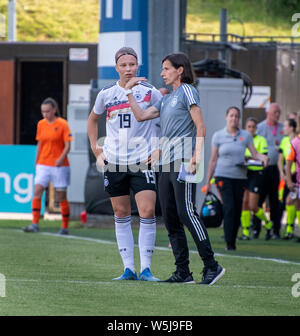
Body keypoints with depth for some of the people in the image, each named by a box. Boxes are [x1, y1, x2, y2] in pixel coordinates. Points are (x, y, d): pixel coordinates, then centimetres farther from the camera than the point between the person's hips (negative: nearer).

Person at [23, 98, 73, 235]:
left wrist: (62, 158, -26)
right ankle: (35, 224, -13)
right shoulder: (41, 124, 8)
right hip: (43, 165, 4)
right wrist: (36, 163, 16)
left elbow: (67, 146, -10)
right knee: (37, 192, -10)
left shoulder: (62, 124, -7)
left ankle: (65, 227, 11)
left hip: (59, 166, -4)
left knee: (61, 197, 1)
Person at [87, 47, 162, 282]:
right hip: (114, 162, 3)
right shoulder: (106, 94, 6)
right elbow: (93, 120, 24)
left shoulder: (150, 93, -1)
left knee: (147, 212, -12)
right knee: (121, 215, 5)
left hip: (142, 162, -3)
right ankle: (128, 268, 10)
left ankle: (145, 268, -8)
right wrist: (96, 149, 15)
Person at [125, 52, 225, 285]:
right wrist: (129, 91, 23)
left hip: (183, 160, -9)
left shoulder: (187, 91, -2)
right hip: (166, 162, 9)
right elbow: (141, 116, 23)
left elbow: (200, 127, -10)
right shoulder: (166, 99, 23)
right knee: (170, 218, 4)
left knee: (186, 212, -18)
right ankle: (183, 272, 5)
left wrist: (197, 155, -20)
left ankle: (212, 266, -18)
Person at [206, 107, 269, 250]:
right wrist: (208, 181, 6)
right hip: (223, 176, -3)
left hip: (240, 177, 3)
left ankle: (233, 241, 14)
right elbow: (213, 160, 6)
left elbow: (254, 154, 4)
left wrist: (263, 157, -20)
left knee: (237, 210, 1)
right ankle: (229, 243, -14)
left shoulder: (246, 135, 7)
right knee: (229, 207, -17)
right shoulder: (218, 136, 3)